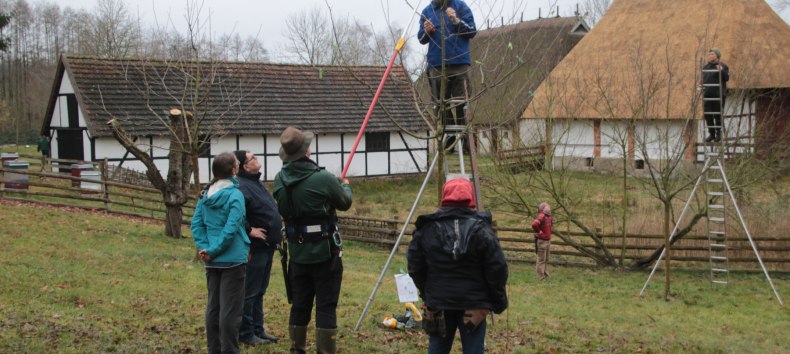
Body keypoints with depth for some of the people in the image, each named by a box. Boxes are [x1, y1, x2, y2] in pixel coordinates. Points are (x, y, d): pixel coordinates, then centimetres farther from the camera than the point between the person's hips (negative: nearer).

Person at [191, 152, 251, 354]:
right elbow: (231, 228, -19)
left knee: (213, 306, 14)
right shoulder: (235, 195, -13)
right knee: (230, 310, 0)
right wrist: (213, 251, -12)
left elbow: (196, 224, 3)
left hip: (212, 262, 6)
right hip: (233, 259, -6)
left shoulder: (205, 195, 6)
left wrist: (204, 247, -2)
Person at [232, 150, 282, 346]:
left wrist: (273, 241, 19)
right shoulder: (242, 186, -19)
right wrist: (249, 231, -23)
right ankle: (246, 334, 7)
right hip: (254, 248, -10)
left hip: (266, 247, 10)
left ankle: (258, 330, 25)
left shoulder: (256, 183, 14)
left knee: (259, 291, 16)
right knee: (249, 292, -1)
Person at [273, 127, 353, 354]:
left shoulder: (280, 180, -2)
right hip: (325, 253, -5)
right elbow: (345, 203, -3)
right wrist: (345, 186, 20)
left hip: (298, 254, 5)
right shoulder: (323, 178, -19)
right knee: (326, 306, 1)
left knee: (299, 305, 15)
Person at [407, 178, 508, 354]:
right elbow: (497, 269, -11)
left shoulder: (425, 229, -2)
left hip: (437, 302, 3)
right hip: (473, 304, -3)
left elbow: (415, 267, 4)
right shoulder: (481, 229, -10)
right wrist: (499, 301, 2)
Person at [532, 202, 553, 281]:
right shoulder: (541, 216, -19)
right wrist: (538, 232, -21)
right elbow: (534, 224, -37)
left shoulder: (548, 217, 9)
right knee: (541, 259, -2)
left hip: (548, 240, 9)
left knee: (546, 259, 18)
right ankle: (541, 277, 4)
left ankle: (544, 273, 31)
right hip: (541, 241, -9)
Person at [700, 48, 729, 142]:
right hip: (707, 95, 5)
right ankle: (711, 133, 12)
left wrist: (721, 70, -25)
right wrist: (701, 85, 3)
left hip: (718, 95, -5)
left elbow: (727, 78, -10)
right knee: (708, 115, 2)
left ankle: (718, 134, 11)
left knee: (718, 115, 0)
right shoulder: (705, 67, 14)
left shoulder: (723, 66, -1)